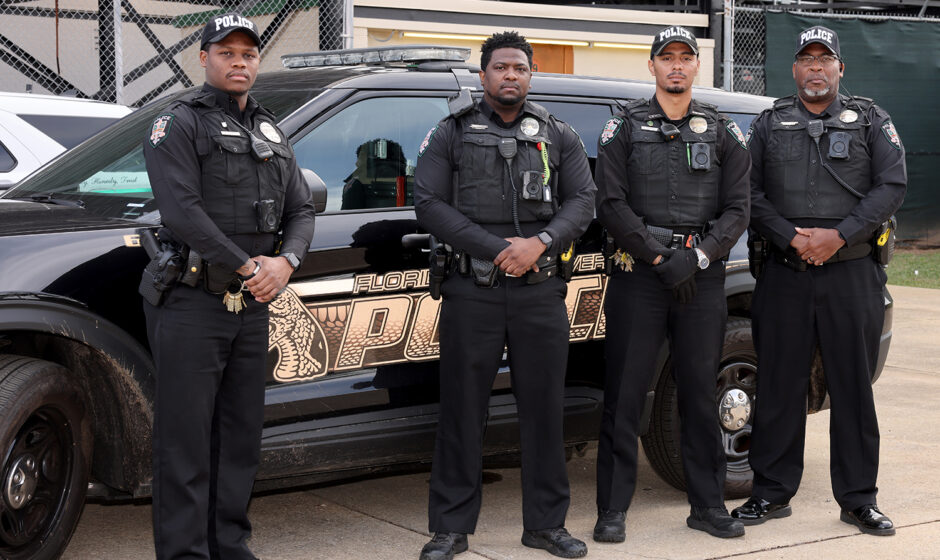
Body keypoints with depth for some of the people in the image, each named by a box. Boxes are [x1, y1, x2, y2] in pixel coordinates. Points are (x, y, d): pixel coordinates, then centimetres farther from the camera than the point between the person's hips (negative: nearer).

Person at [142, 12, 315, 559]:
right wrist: (247, 267, -16)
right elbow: (183, 212, -16)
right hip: (193, 303, -7)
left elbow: (301, 210, 13)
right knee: (186, 438, -4)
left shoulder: (272, 134, 18)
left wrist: (284, 261, -7)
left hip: (252, 307, 7)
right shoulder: (179, 124, -4)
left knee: (241, 434, 12)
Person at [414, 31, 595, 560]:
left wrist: (539, 244, -14)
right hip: (472, 291, -2)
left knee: (544, 407, 5)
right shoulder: (452, 134, 6)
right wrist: (496, 250, -12)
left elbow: (583, 200, 5)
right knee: (463, 410, 1)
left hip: (542, 291, 2)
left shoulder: (559, 136, 12)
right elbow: (430, 204, -3)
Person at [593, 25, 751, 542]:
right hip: (638, 274, -2)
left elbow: (737, 209, 5)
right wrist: (660, 257, -10)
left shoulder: (722, 132, 11)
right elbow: (611, 206, -3)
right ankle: (613, 509, 5)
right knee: (624, 395, -1)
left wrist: (696, 258, -10)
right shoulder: (625, 127, 5)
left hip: (703, 277, 2)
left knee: (701, 392, 7)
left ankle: (708, 504, 17)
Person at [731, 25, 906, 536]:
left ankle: (858, 499, 11)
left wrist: (839, 236, -12)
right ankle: (772, 493, 14)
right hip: (785, 276, 1)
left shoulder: (869, 120, 8)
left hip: (852, 274, -1)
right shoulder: (769, 124, 11)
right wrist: (793, 238, -10)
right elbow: (750, 193, 4)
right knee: (778, 387, 4)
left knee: (853, 388, 3)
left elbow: (892, 185, -1)